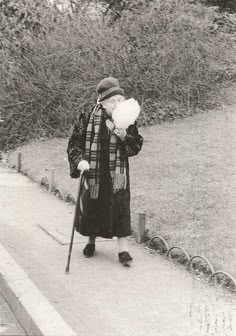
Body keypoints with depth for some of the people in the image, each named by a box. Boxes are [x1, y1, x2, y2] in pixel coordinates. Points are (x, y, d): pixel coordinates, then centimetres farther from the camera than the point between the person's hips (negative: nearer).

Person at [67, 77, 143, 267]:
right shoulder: (88, 120, -7)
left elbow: (136, 147, -1)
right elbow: (74, 143, -3)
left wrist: (125, 137, -20)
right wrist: (80, 160, -20)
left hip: (117, 174, 0)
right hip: (93, 172, 0)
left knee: (120, 207, -4)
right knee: (93, 206, 11)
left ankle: (123, 248, 1)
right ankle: (91, 241, 32)